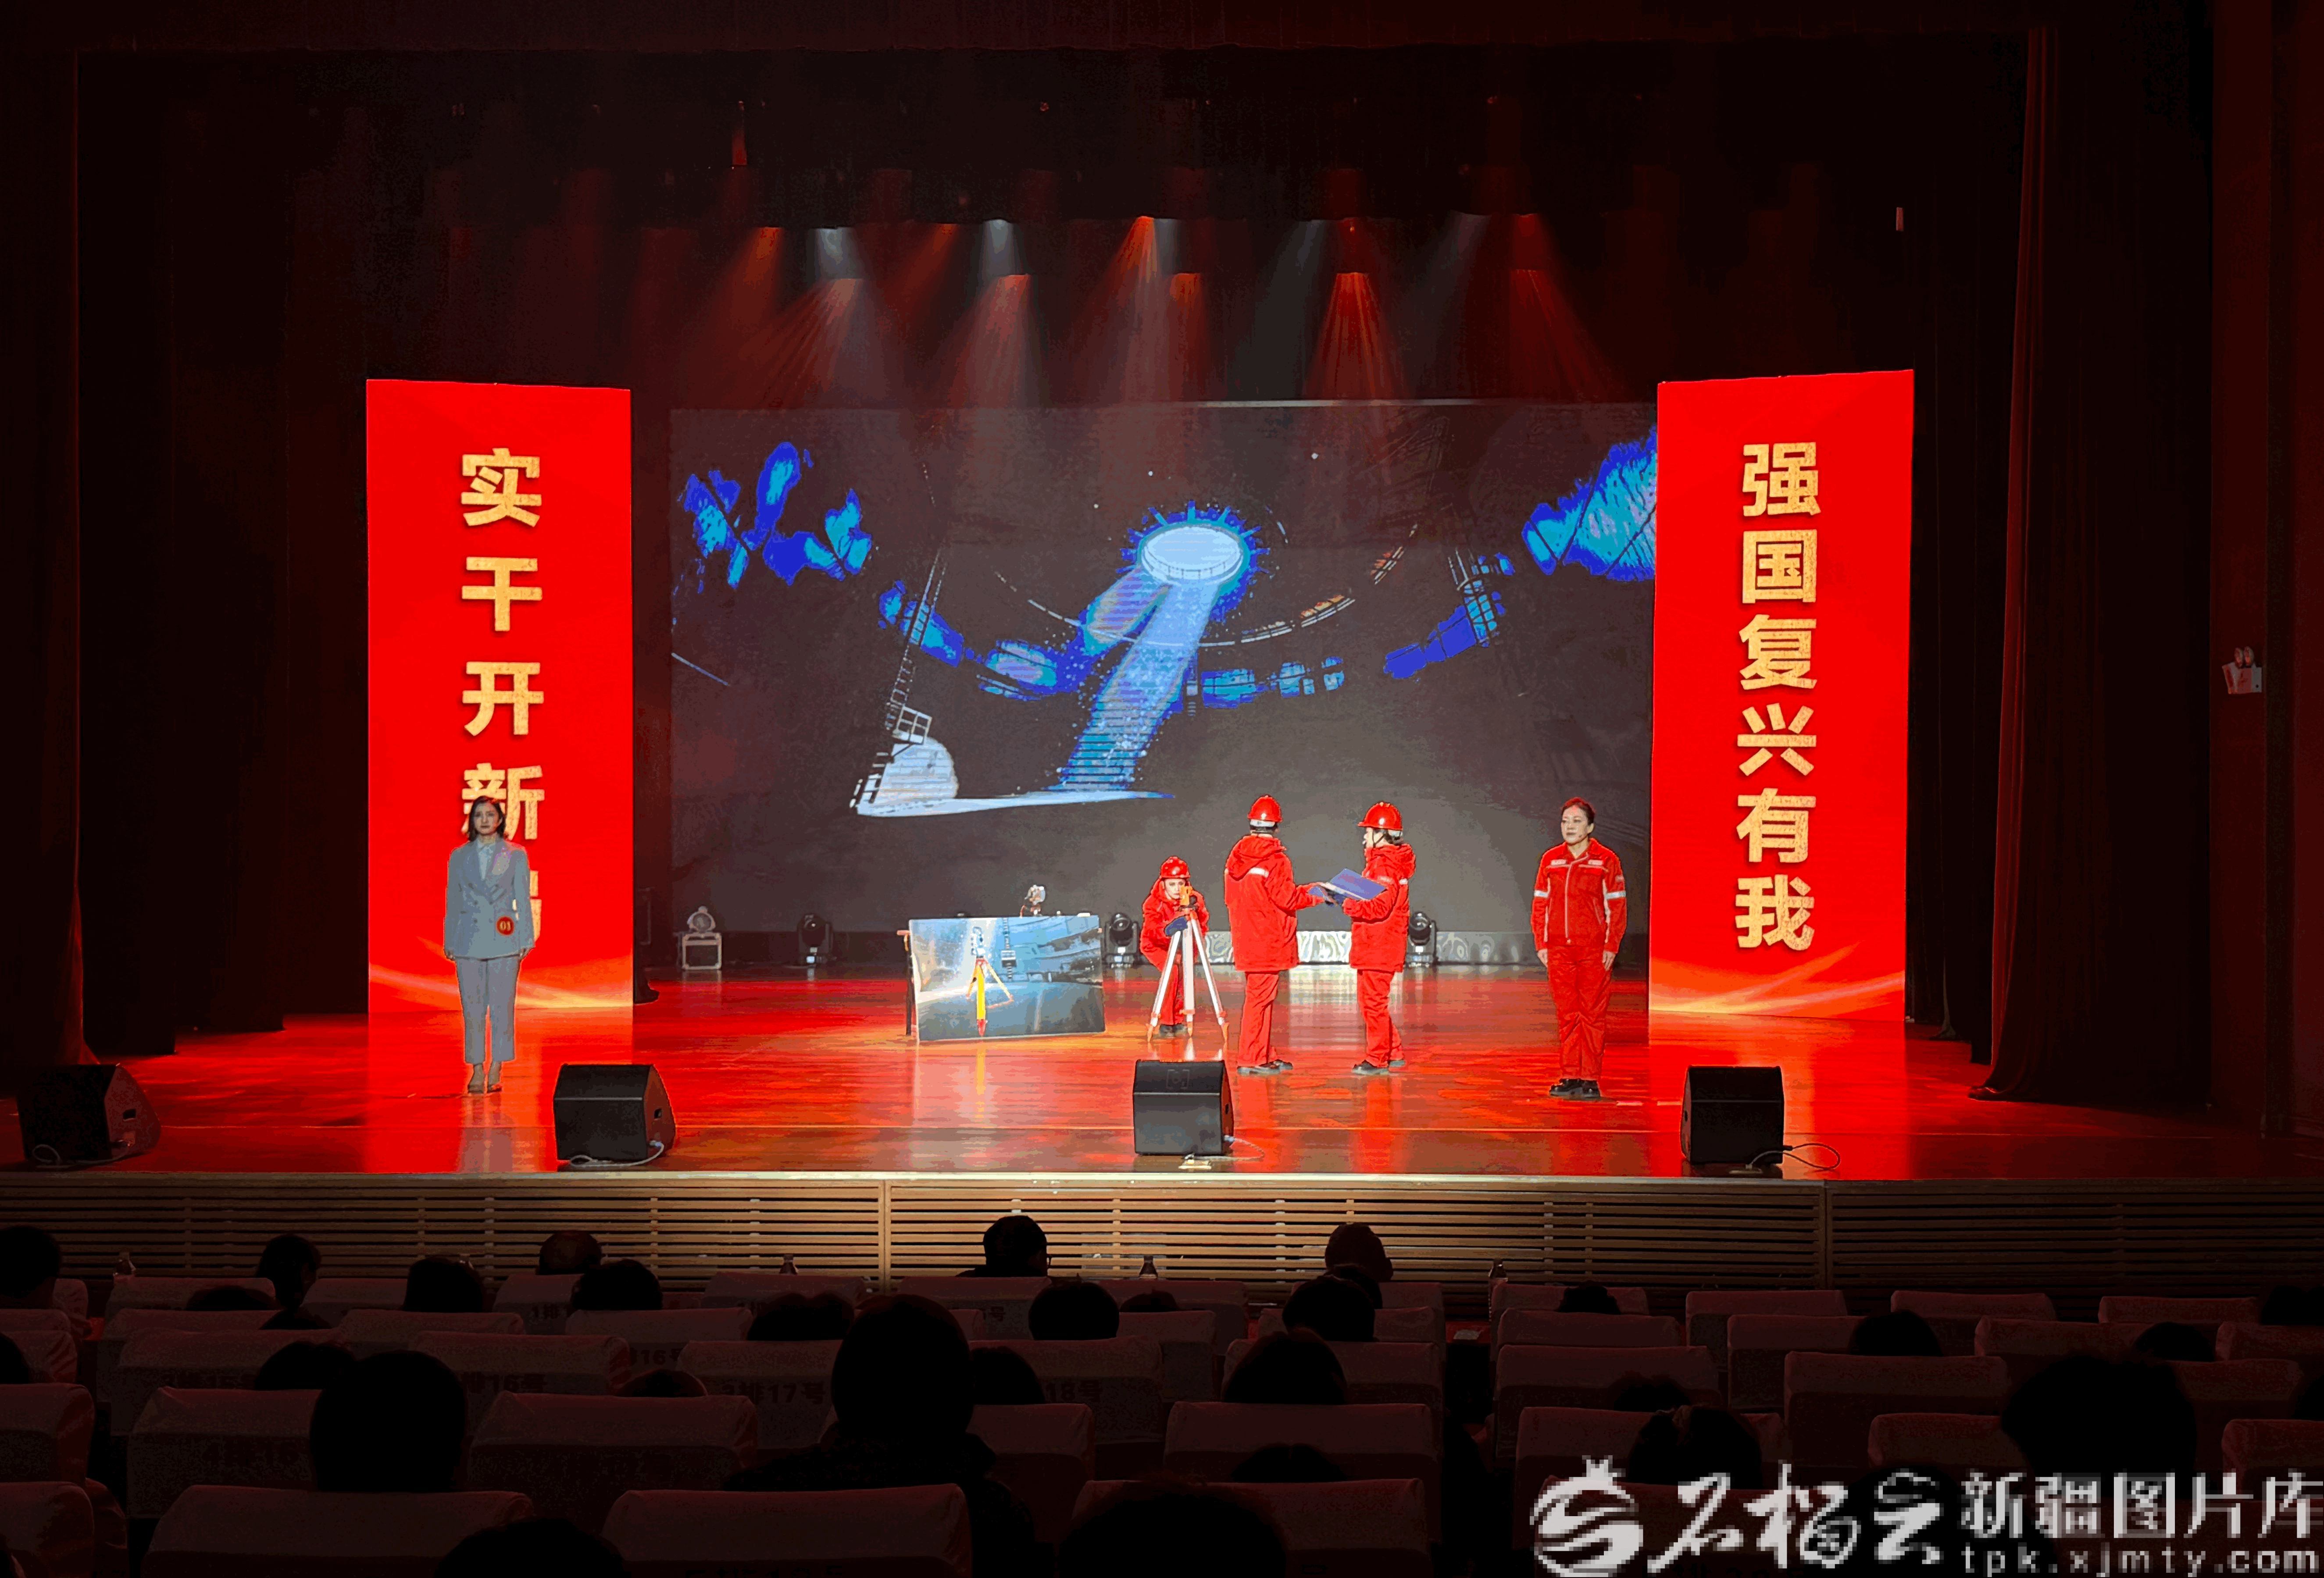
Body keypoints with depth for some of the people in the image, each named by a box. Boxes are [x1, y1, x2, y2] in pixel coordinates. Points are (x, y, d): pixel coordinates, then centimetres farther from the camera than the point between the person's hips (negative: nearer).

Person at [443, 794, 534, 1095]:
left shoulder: (515, 855, 5)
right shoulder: (459, 857, 9)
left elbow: (523, 900, 6)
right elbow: (452, 901, 13)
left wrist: (526, 938, 2)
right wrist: (449, 940, 11)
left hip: (503, 939, -1)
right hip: (469, 939, 1)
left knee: (502, 1005, -3)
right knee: (472, 1007, 0)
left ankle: (496, 1071, 5)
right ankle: (477, 1071, 6)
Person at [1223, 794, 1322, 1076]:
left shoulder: (1235, 857, 8)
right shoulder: (1276, 860, -14)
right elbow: (1287, 899, -15)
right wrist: (1315, 896, 1)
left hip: (1245, 941, 8)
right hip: (1269, 942, -8)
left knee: (1259, 996, 14)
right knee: (1260, 997, -4)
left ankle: (1266, 1056, 19)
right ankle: (1251, 1060, -2)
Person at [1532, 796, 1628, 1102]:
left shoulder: (1606, 861, 0)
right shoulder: (1551, 859, 9)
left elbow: (1617, 906, 0)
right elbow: (1540, 904, 12)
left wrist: (1611, 946, -6)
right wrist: (1541, 944, 5)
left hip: (1594, 951, -3)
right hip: (1559, 951, 3)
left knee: (1593, 1014, -1)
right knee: (1567, 1015, 7)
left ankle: (1590, 1081, 2)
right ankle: (1570, 1078, 12)